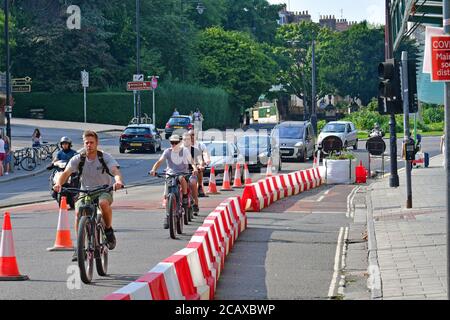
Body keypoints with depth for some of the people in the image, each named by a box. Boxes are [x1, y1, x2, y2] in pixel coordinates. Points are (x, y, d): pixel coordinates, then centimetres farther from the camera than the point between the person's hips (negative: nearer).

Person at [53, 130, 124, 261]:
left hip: (103, 191, -2)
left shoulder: (105, 157, -9)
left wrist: (118, 181, -47)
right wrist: (59, 183, -37)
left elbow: (115, 171, -23)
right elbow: (66, 173, -15)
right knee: (78, 212, -26)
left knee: (103, 203, -37)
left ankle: (108, 230, -10)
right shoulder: (78, 159, -4)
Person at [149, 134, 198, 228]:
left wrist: (195, 169, -22)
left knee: (182, 179, -38)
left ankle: (185, 198, -15)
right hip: (170, 175, 2)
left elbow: (192, 162, 1)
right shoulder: (168, 152, 2)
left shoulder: (185, 151, 3)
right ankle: (167, 216, 3)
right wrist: (153, 169, -28)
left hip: (182, 174, -2)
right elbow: (160, 161, -9)